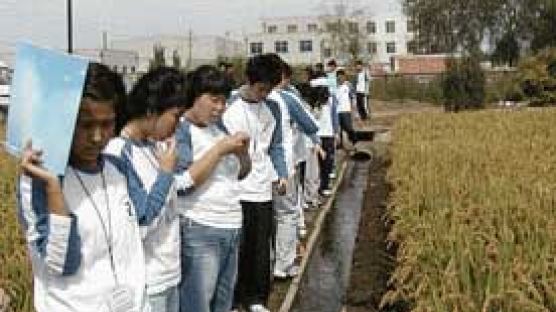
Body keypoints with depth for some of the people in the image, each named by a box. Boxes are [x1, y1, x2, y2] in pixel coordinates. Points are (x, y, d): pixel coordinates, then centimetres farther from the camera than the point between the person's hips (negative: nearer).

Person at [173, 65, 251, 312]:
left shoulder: (219, 126, 12)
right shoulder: (179, 130, -8)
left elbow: (242, 173, 18)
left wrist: (242, 151, -2)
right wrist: (220, 149, -17)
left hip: (232, 226, 8)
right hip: (199, 231, -7)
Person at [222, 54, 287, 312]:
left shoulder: (272, 109, 7)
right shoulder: (228, 106, -6)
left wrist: (281, 175, 3)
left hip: (261, 189, 4)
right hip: (232, 189, -4)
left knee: (260, 247, 10)